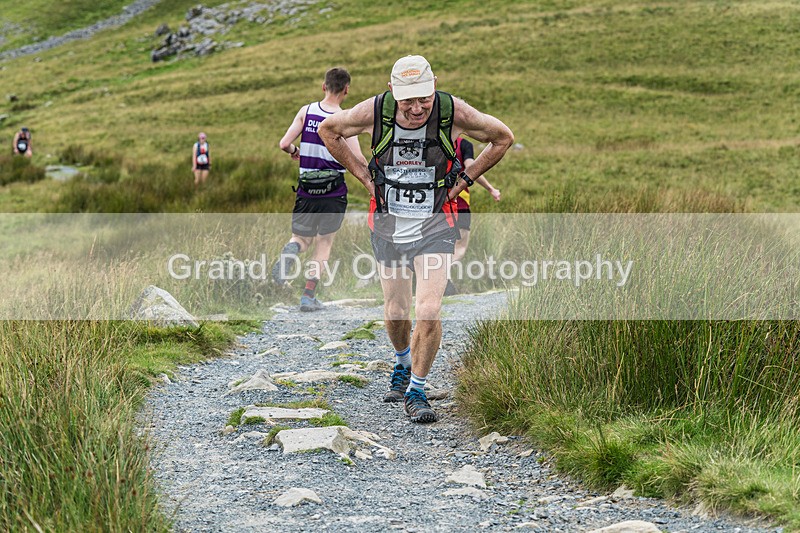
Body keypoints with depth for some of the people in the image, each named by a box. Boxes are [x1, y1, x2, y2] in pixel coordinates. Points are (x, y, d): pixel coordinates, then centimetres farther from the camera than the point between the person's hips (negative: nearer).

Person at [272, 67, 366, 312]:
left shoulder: (306, 111, -1)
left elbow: (284, 144, -4)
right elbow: (357, 159, -18)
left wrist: (295, 152, 18)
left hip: (306, 189, 2)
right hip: (334, 191, -2)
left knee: (302, 238, 17)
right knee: (324, 242, 12)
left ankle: (291, 250, -21)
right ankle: (308, 295, 5)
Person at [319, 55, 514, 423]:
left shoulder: (454, 113, -17)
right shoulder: (374, 112, -15)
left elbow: (503, 138, 2)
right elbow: (329, 130, 6)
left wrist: (463, 180, -2)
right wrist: (362, 175, 0)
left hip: (435, 226, -2)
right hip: (388, 224, 2)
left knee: (428, 312, -14)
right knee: (395, 312, 11)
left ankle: (416, 392, 3)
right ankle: (403, 365, 43)